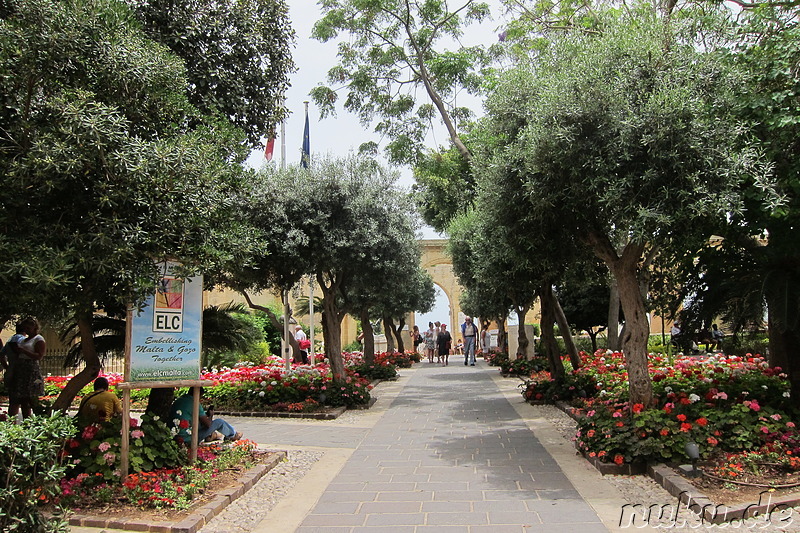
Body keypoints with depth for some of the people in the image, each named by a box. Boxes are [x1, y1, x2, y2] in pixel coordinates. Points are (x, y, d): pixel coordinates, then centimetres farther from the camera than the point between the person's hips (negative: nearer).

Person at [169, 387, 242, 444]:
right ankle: (233, 435, 30)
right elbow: (208, 424, -12)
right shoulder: (194, 403, -17)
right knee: (219, 422, 4)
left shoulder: (176, 402, 7)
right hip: (190, 439, -8)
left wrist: (206, 414, 23)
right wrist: (211, 415, 10)